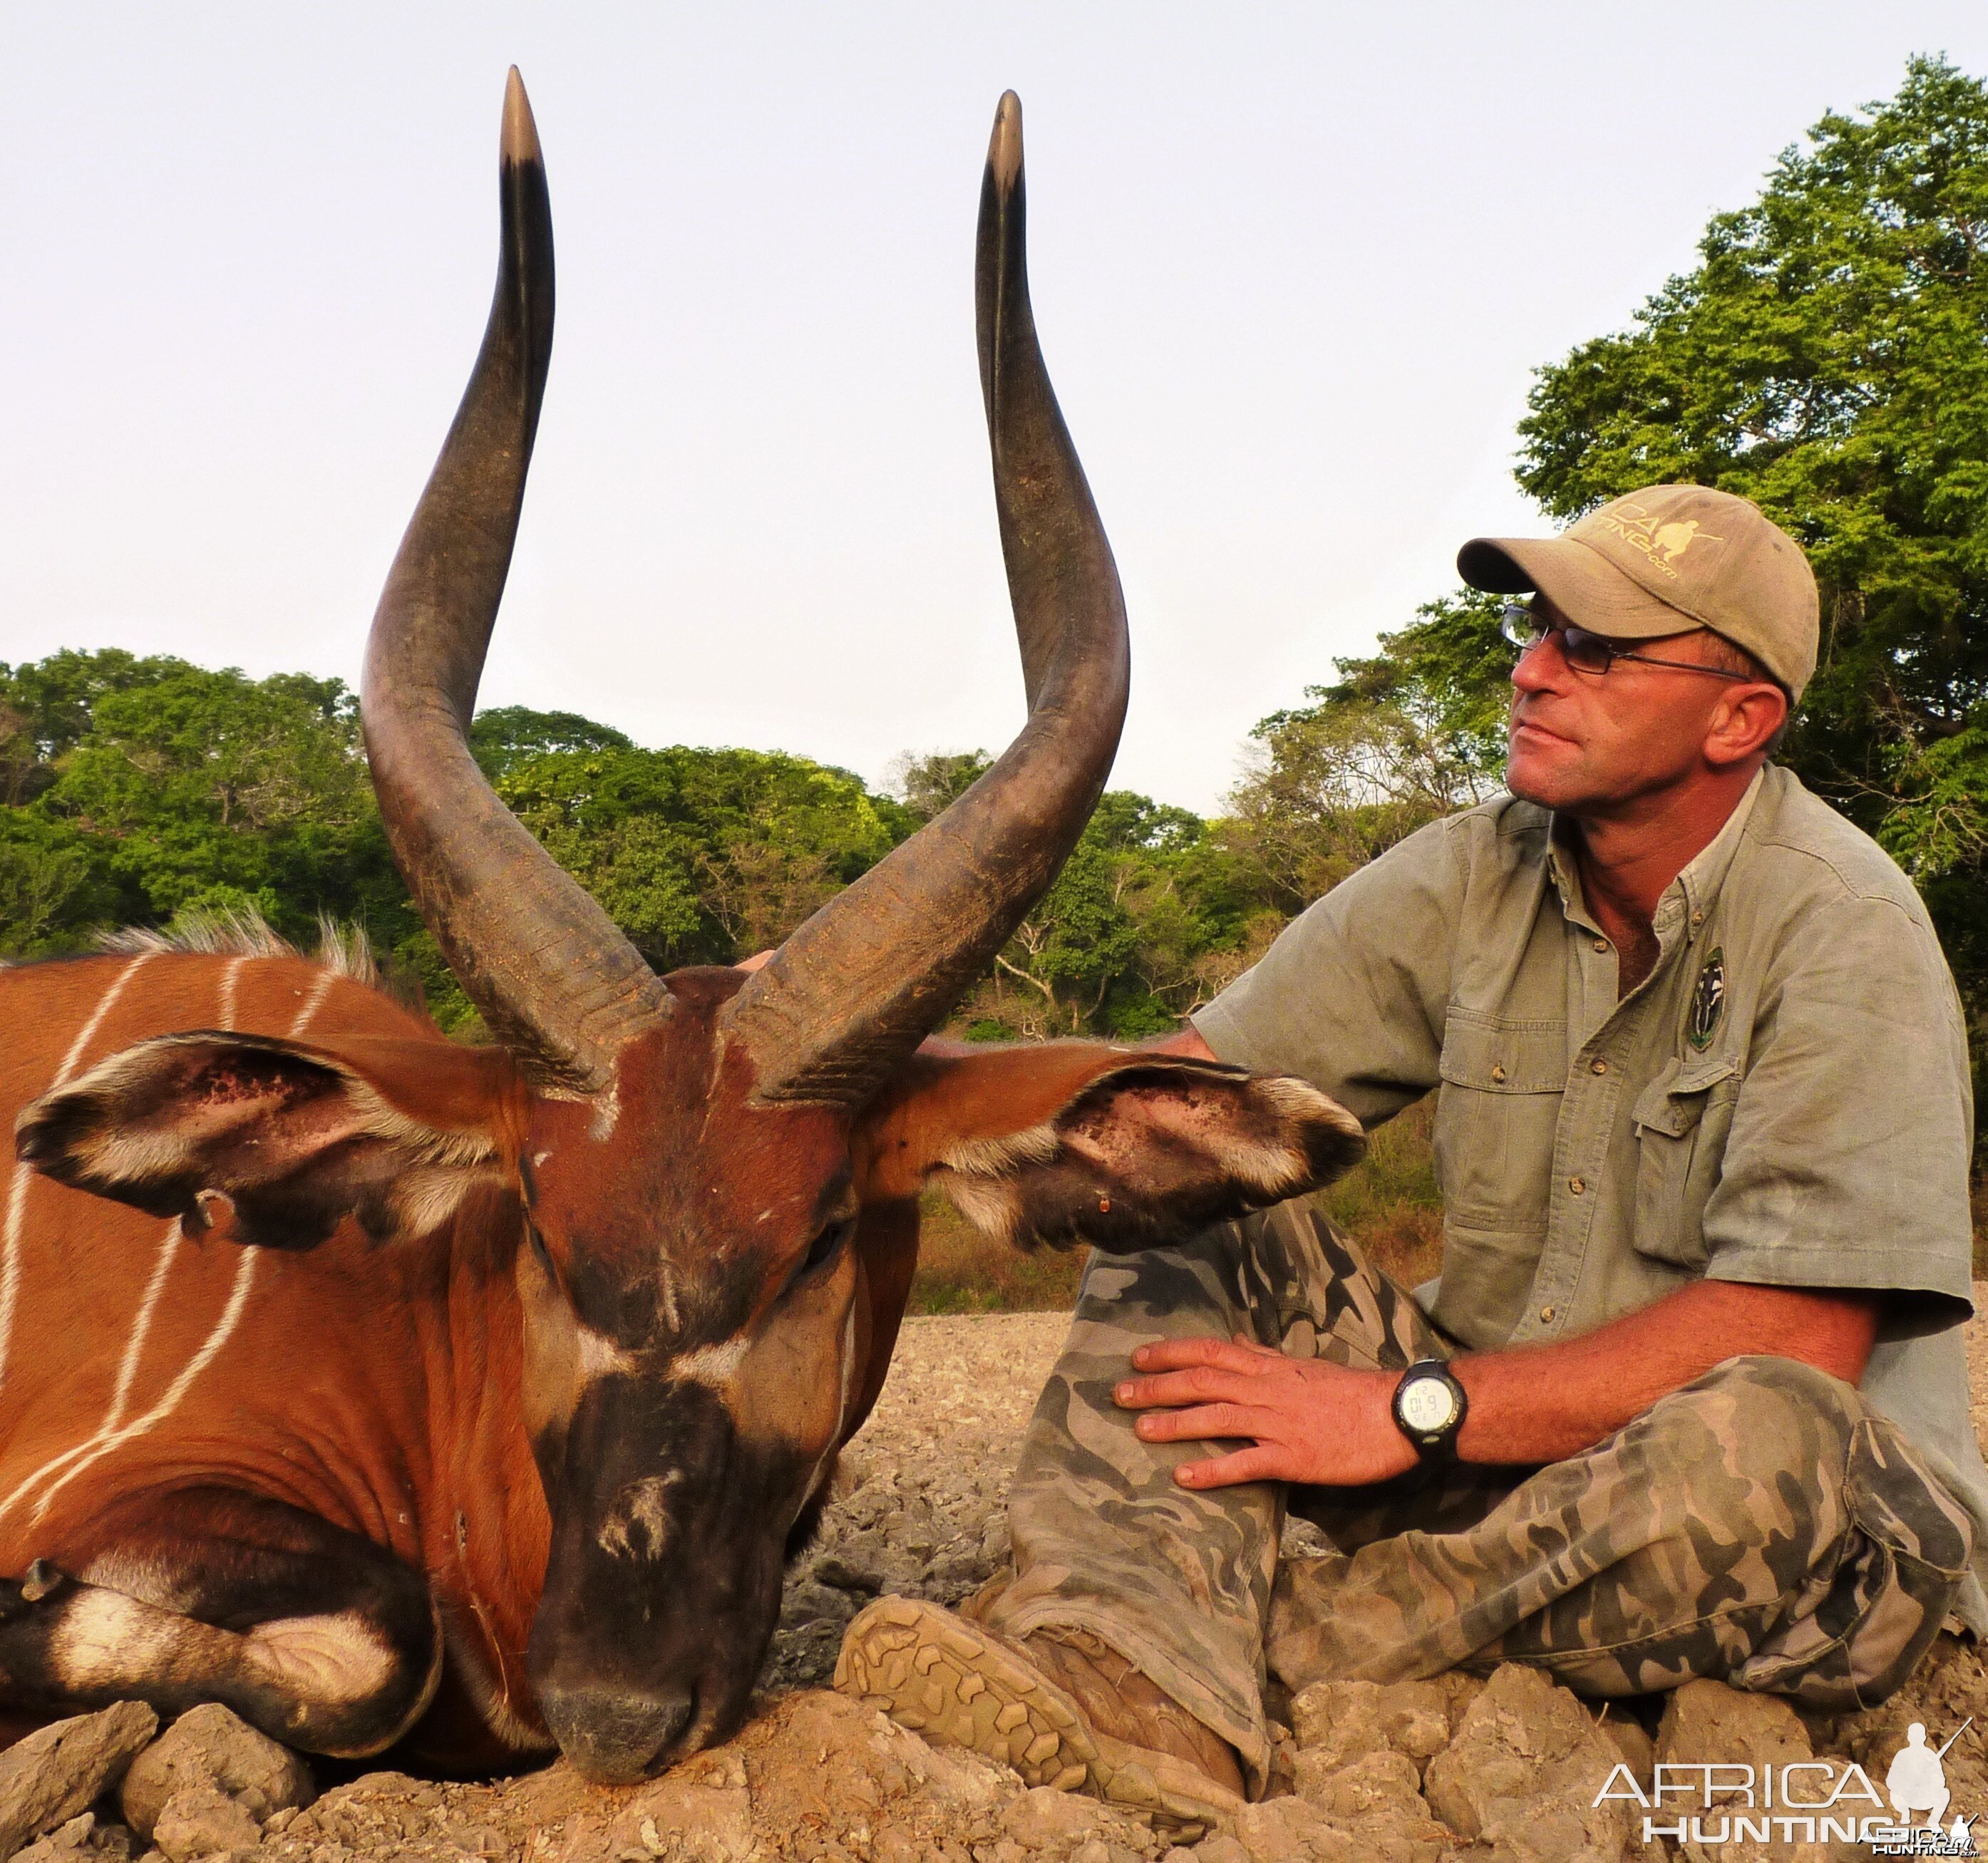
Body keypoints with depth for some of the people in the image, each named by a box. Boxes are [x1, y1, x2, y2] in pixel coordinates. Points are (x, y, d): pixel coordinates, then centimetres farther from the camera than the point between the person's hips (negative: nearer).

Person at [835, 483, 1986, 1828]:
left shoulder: (1838, 926, -16)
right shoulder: (1467, 881, 0)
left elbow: (1803, 1333, -23)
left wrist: (1412, 1411, -24)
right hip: (1498, 1444, 5)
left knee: (1768, 1432, -39)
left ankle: (1269, 1637, -24)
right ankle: (1134, 1674, -33)